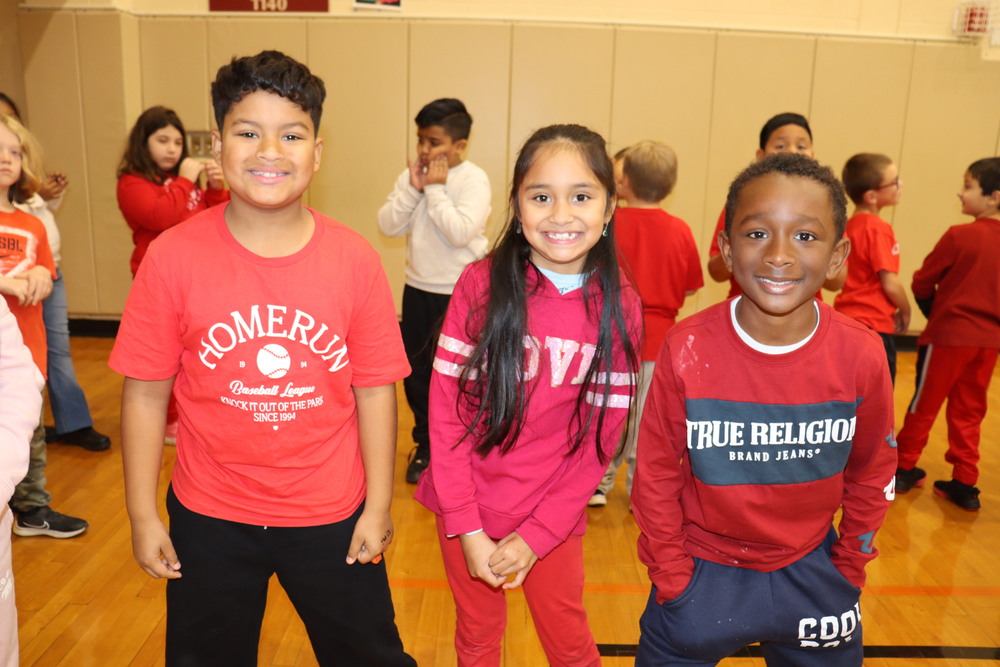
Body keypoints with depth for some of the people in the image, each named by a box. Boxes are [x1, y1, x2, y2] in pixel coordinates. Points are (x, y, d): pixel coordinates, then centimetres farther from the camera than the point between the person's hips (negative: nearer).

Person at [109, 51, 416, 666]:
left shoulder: (354, 259, -12)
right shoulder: (173, 257, -13)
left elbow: (375, 390, -7)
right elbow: (146, 393, -7)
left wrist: (378, 506, -3)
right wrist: (143, 517, -2)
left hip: (332, 518, 0)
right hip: (209, 521, 1)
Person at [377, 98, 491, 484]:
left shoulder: (474, 180, -12)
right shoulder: (412, 175, 4)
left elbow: (460, 232, -24)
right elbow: (387, 226, -2)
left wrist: (436, 189, -18)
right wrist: (414, 189, -12)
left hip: (459, 295, -5)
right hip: (417, 289, 6)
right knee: (416, 371, 15)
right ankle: (424, 446, 33)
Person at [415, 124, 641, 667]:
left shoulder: (619, 307, -11)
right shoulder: (481, 285, -14)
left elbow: (601, 437, -8)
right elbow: (446, 410, -11)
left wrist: (534, 537, -10)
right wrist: (468, 530, -12)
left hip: (554, 518, 0)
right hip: (468, 511, 0)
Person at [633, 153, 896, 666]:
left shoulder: (862, 355, -16)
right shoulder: (686, 350, -21)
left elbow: (872, 474, 0)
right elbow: (656, 474, -10)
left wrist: (848, 567, 4)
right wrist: (671, 577, -5)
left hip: (809, 569, 2)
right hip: (703, 568, -1)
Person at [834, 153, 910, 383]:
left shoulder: (851, 225, 9)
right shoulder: (879, 229, -14)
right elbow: (890, 284, -16)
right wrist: (905, 311, 1)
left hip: (848, 319, 8)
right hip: (873, 325, -8)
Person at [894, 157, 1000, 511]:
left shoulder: (960, 236, -15)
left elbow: (923, 283, -7)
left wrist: (936, 314, 10)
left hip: (948, 335, -5)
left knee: (924, 404, 9)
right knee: (968, 410, 14)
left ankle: (904, 468, 21)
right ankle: (965, 484, 17)